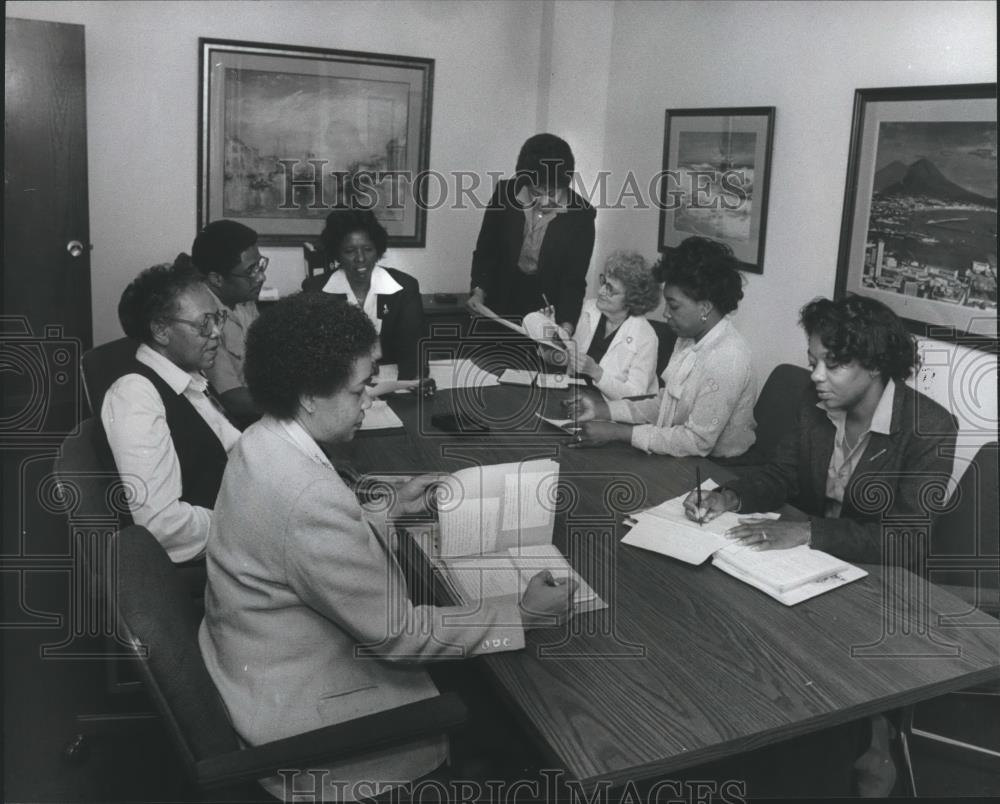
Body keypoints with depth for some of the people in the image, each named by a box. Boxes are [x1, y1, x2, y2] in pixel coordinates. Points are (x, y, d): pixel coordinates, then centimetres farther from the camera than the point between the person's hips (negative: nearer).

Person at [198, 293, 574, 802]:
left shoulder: (264, 442, -5)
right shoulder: (309, 497, -35)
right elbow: (395, 632, -26)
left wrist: (389, 510, 8)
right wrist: (522, 616, -18)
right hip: (288, 700, -8)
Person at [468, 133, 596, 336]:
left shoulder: (581, 215, -13)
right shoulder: (506, 193, -10)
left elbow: (574, 279, -10)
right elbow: (485, 251, 1)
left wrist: (566, 326, -24)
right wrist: (479, 292, -15)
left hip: (548, 310, -1)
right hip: (499, 309, 2)